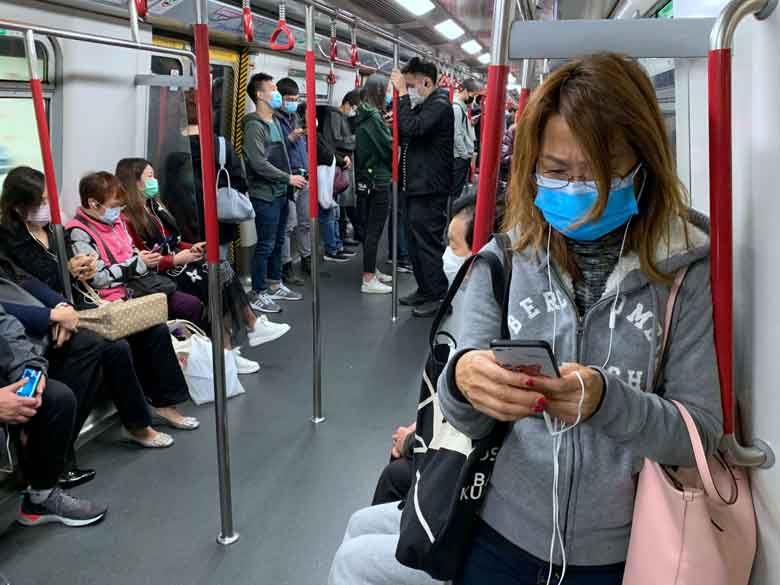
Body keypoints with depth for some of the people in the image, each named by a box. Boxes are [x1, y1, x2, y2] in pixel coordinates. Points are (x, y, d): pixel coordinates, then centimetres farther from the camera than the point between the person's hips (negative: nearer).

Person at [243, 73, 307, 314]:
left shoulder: (275, 122, 15)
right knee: (265, 245, -4)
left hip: (280, 193, 9)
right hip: (264, 195, -9)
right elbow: (259, 163, -21)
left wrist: (292, 177, 10)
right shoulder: (254, 125, -14)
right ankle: (258, 295, 4)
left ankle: (275, 286, 29)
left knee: (278, 241, 16)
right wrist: (289, 178, -17)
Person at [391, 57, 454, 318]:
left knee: (429, 243, -4)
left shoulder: (439, 105, -13)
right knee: (416, 240, 15)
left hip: (429, 188, -10)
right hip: (416, 186, 10)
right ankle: (424, 290, 26)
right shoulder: (426, 105, 17)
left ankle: (439, 297, 6)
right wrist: (395, 122, -2)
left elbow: (413, 128, -27)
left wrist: (403, 93, -21)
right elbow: (408, 133, 18)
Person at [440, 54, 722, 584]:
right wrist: (463, 381, -31)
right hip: (499, 538, 1)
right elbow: (470, 421, -7)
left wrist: (607, 401, -30)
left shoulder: (686, 270, -11)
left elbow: (702, 433, -11)